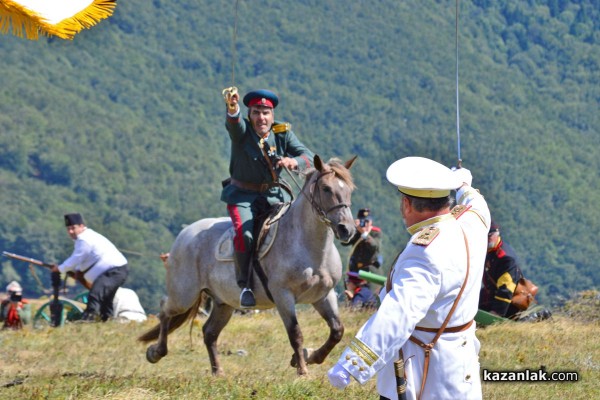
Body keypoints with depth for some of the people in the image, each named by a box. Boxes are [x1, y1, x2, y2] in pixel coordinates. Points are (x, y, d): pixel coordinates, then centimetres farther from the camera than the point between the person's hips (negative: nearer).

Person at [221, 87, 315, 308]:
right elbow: (233, 124, -34)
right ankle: (245, 284, -13)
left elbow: (309, 156, -8)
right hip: (242, 196, -3)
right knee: (244, 234, -27)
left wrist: (294, 161, -32)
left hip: (273, 194, 3)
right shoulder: (242, 130, -9)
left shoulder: (283, 132, 0)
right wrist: (232, 108, -59)